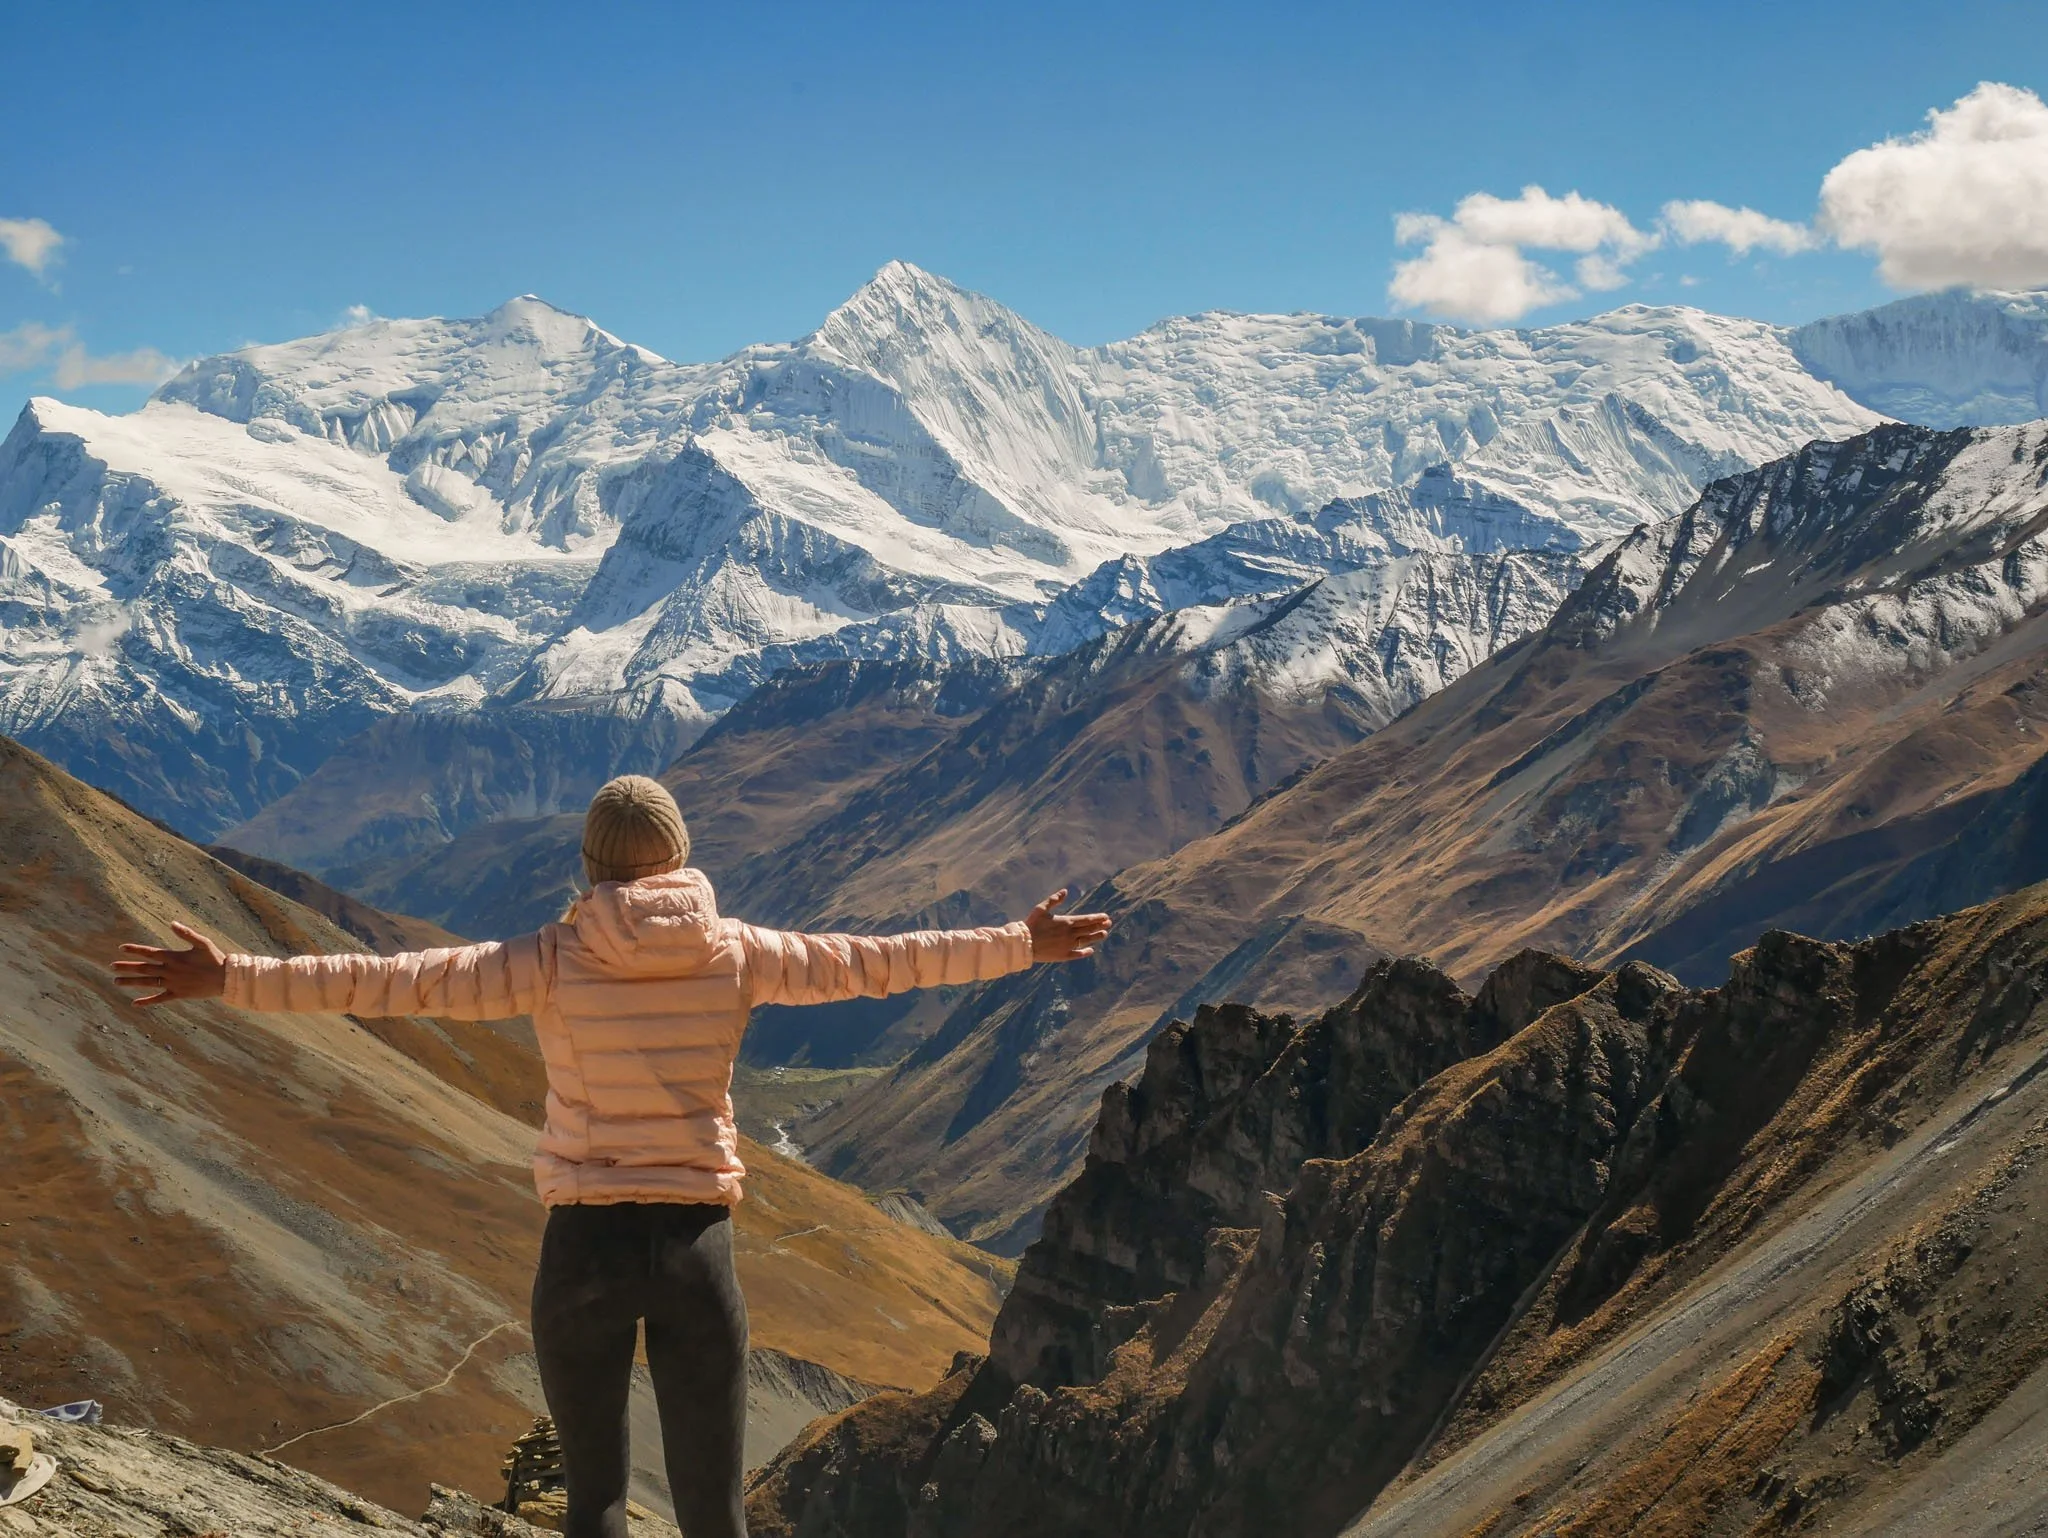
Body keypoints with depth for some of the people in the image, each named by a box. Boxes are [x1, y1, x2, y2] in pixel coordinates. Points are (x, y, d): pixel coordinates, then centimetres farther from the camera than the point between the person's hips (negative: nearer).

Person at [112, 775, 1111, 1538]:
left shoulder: (554, 962, -6)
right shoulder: (736, 955, 0)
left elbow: (392, 982, -10)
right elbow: (871, 963, 9)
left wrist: (233, 979, -6)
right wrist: (1021, 946, 21)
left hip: (585, 1245, -1)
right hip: (696, 1244, 1)